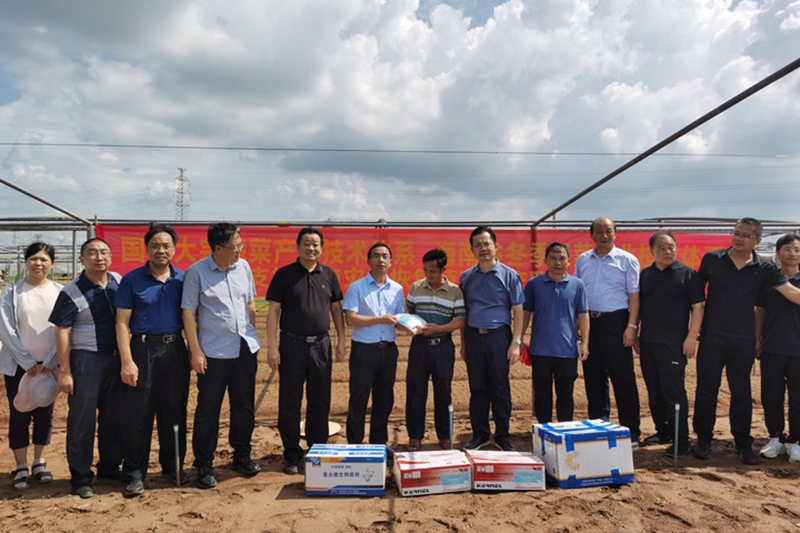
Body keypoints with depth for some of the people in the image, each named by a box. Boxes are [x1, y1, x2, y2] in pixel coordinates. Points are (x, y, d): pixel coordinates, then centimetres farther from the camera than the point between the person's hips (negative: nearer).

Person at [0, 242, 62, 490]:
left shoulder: (59, 292, 0)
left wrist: (50, 362, -9)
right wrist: (28, 362, -12)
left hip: (49, 365, 1)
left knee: (45, 414, 8)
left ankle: (39, 462, 22)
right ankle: (21, 467, 13)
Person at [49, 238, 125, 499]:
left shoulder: (119, 282, 4)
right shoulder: (71, 292, -9)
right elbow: (62, 332, -9)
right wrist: (65, 371, -13)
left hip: (117, 358, 5)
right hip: (86, 360, -5)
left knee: (115, 417, 13)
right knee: (82, 420, 3)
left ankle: (109, 467, 28)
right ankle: (81, 477, 15)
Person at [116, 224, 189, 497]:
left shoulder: (182, 279, 7)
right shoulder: (132, 280, -1)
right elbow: (122, 323, -4)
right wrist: (127, 360, -12)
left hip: (175, 349, 3)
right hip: (144, 349, -3)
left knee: (174, 412, 11)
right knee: (139, 415, 2)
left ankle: (173, 466, 25)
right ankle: (135, 474, 14)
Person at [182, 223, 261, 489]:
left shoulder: (243, 267, 6)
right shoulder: (196, 272, -8)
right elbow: (188, 314, -7)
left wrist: (252, 336, 13)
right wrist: (196, 352, -9)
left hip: (245, 348, 5)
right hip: (214, 352, -4)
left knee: (244, 405, 13)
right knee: (208, 409, 4)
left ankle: (242, 456, 28)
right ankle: (204, 465, 19)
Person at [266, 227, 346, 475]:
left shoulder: (328, 275, 8)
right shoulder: (284, 274, -2)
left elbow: (336, 309, 12)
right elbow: (273, 311, -3)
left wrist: (341, 342, 7)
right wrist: (272, 347, -9)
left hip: (321, 344, 3)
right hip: (292, 344, -3)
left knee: (320, 401, 10)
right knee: (289, 403, 4)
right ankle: (292, 455, 18)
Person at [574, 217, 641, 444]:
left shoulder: (627, 260, 1)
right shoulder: (582, 260, 11)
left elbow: (634, 296, -3)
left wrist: (631, 326, -10)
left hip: (615, 322, -4)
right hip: (588, 321, 4)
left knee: (623, 378, -2)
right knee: (593, 377, 11)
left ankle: (630, 431, 7)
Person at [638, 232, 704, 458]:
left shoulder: (687, 273, -2)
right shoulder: (645, 275, 12)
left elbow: (697, 307, -6)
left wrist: (691, 337, -14)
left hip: (673, 343, -5)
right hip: (647, 342, 6)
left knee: (674, 392, -5)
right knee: (654, 391, 13)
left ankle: (681, 441, 4)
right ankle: (662, 432, 27)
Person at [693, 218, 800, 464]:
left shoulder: (764, 268, 2)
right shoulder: (712, 259, 0)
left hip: (743, 340, 1)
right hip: (712, 336, -1)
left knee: (741, 393, 10)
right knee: (706, 389, 5)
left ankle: (743, 444, 23)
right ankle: (704, 439, 18)